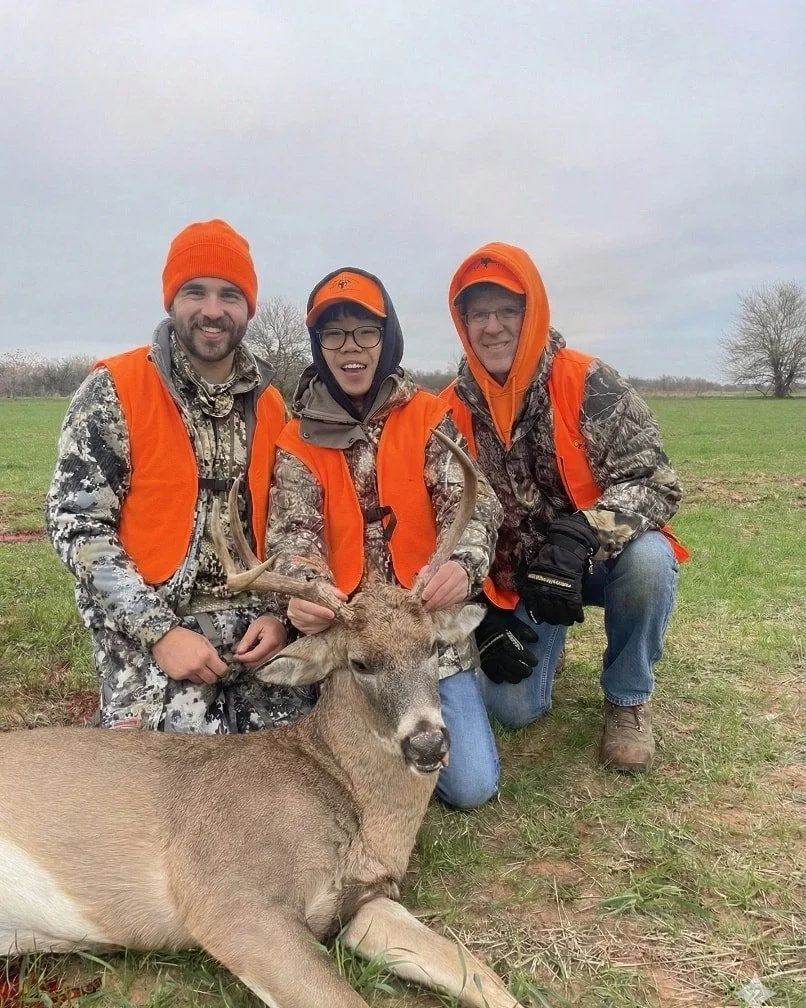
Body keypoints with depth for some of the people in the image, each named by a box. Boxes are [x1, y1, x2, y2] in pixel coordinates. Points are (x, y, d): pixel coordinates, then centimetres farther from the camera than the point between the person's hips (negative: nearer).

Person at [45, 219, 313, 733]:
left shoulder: (270, 404, 8)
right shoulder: (114, 391, -6)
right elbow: (76, 524, -10)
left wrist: (278, 614, -3)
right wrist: (161, 633, -16)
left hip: (256, 631, 4)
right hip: (147, 635, -4)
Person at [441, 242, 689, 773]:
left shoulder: (587, 382, -19)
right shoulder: (454, 411, -8)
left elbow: (657, 483, -22)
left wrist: (579, 535, -39)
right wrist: (483, 611, -9)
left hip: (603, 557, -2)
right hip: (516, 575, 2)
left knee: (648, 560, -35)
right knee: (516, 707, -11)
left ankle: (628, 698, -5)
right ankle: (545, 639, 27)